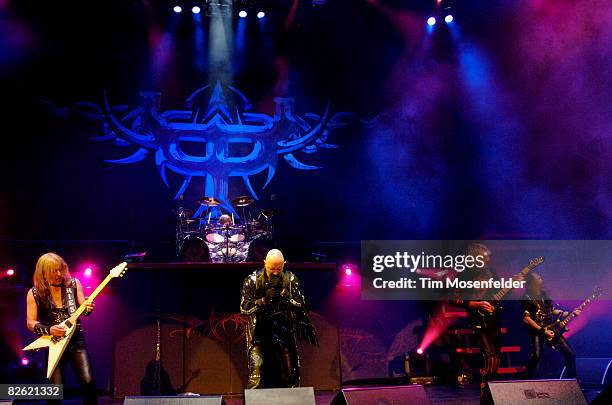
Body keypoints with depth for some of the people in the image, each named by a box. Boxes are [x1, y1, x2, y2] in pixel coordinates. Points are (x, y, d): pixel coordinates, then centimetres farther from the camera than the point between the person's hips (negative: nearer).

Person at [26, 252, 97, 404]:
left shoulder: (73, 284, 2)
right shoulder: (35, 293, -2)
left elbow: (83, 310, 4)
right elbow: (30, 323, -1)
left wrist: (88, 309, -19)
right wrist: (49, 330, -18)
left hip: (76, 340, 1)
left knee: (88, 382, -12)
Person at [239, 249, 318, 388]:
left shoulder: (291, 279, -2)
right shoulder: (252, 280, -6)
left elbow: (300, 305, -6)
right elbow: (244, 308, -8)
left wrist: (282, 292, -19)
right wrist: (264, 300, -21)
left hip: (283, 332, 2)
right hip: (259, 332, -2)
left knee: (291, 373, 6)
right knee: (256, 374, -12)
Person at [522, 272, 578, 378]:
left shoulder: (544, 294, 17)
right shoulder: (527, 298, -6)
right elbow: (526, 318, -14)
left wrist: (570, 313, 14)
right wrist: (543, 331, -17)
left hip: (550, 329, 7)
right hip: (537, 331, -7)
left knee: (570, 353, 3)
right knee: (536, 356, -26)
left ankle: (572, 379, 18)